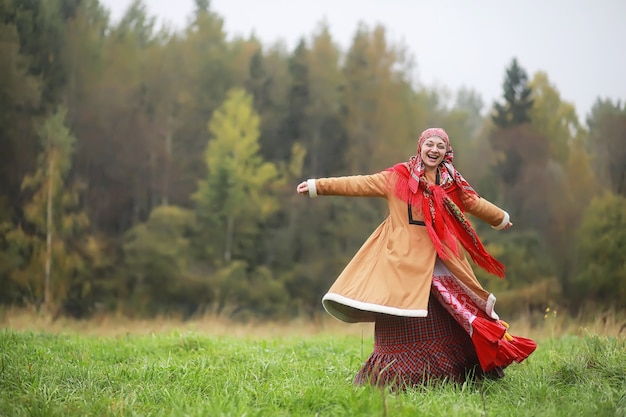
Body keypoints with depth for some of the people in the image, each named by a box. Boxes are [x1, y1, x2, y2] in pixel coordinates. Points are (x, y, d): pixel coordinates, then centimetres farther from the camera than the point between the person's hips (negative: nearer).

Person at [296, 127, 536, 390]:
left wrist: (501, 218, 46)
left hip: (442, 269, 4)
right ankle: (395, 379, -3)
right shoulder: (398, 178, 0)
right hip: (406, 265, -4)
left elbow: (475, 203, 30)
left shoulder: (452, 183, 13)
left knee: (448, 328, 3)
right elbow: (360, 184, -4)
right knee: (405, 329, -8)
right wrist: (317, 186, -10)